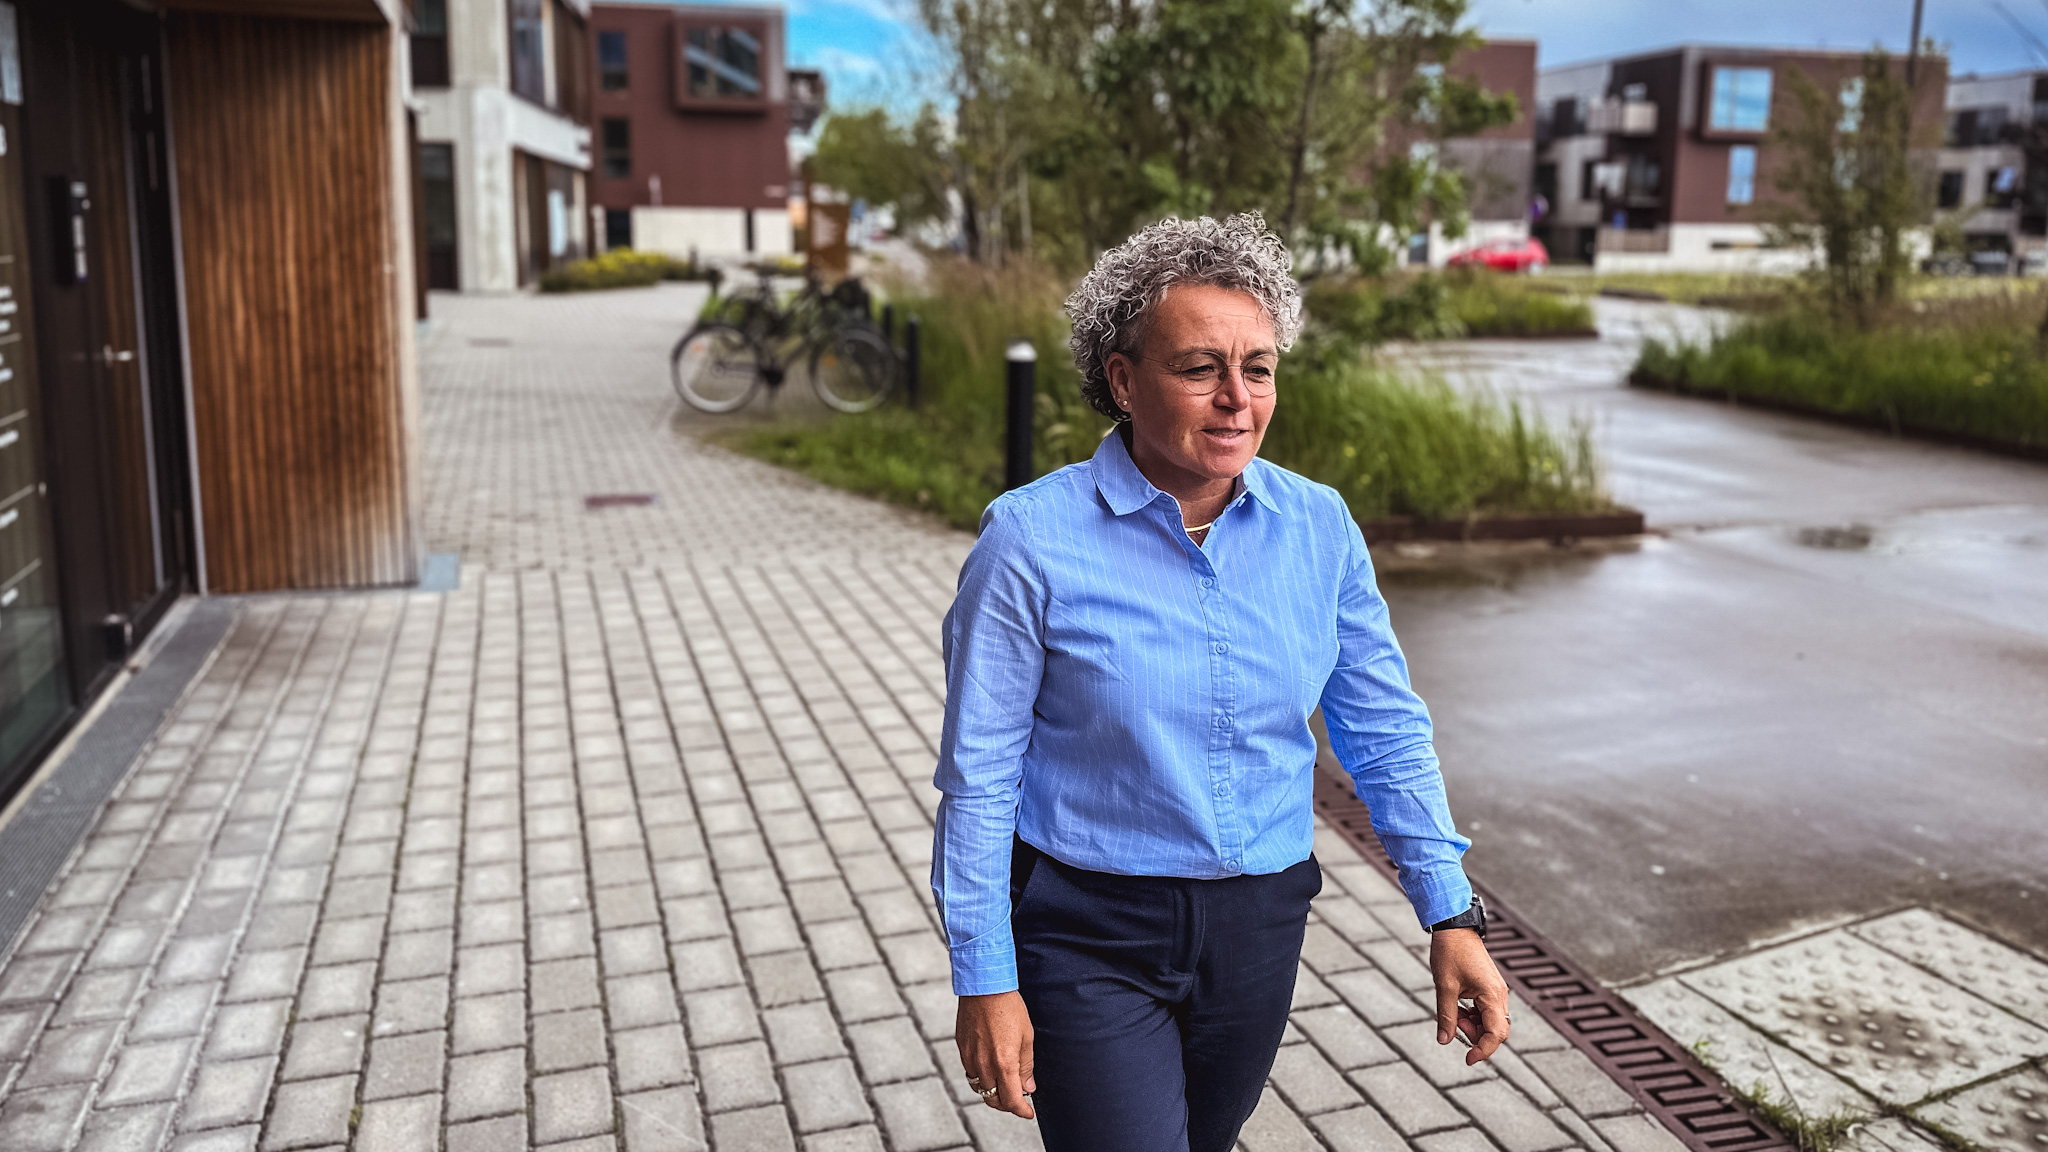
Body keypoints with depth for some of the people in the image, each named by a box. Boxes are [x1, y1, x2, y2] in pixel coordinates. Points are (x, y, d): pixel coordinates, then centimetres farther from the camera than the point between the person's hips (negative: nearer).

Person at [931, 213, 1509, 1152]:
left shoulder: (1319, 528, -4)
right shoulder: (1031, 540, -16)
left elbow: (1385, 733, 5)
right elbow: (979, 776, -11)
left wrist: (1452, 916, 2)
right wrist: (984, 979, -10)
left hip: (1256, 929, 4)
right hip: (1089, 937, -4)